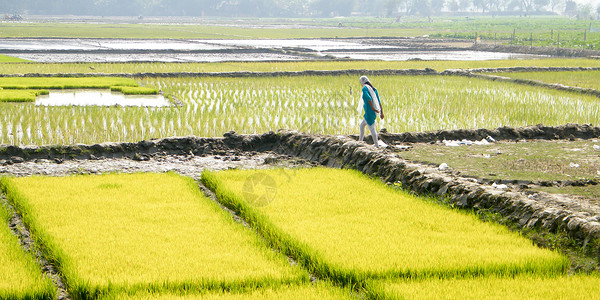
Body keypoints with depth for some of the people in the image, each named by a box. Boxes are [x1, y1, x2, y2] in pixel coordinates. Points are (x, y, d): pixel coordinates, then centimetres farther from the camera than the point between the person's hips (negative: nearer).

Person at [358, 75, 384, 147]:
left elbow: (369, 98, -25)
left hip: (369, 111, -9)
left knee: (372, 128, -4)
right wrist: (381, 112, 8)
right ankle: (360, 141, 33)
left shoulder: (365, 88, -10)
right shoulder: (374, 89, 12)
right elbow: (379, 101, 9)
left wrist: (373, 108, -18)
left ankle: (377, 145, -3)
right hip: (374, 113, 9)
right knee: (362, 125, 24)